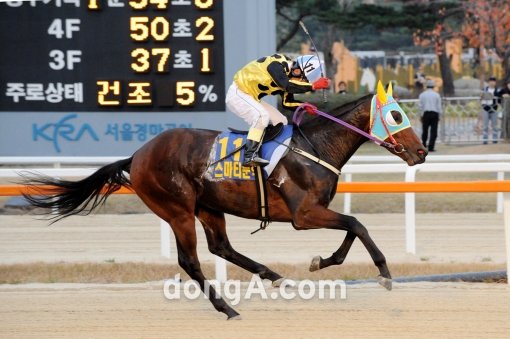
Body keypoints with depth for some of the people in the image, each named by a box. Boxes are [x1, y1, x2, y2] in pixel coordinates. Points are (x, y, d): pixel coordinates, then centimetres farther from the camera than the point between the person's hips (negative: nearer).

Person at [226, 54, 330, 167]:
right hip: (237, 94, -10)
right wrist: (313, 86, -40)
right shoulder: (276, 64, -25)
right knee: (262, 116, -31)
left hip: (252, 99, 10)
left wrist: (304, 106, -6)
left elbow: (287, 102, 11)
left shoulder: (287, 75, 4)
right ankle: (250, 156, -34)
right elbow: (286, 85, -41)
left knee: (280, 121, 6)